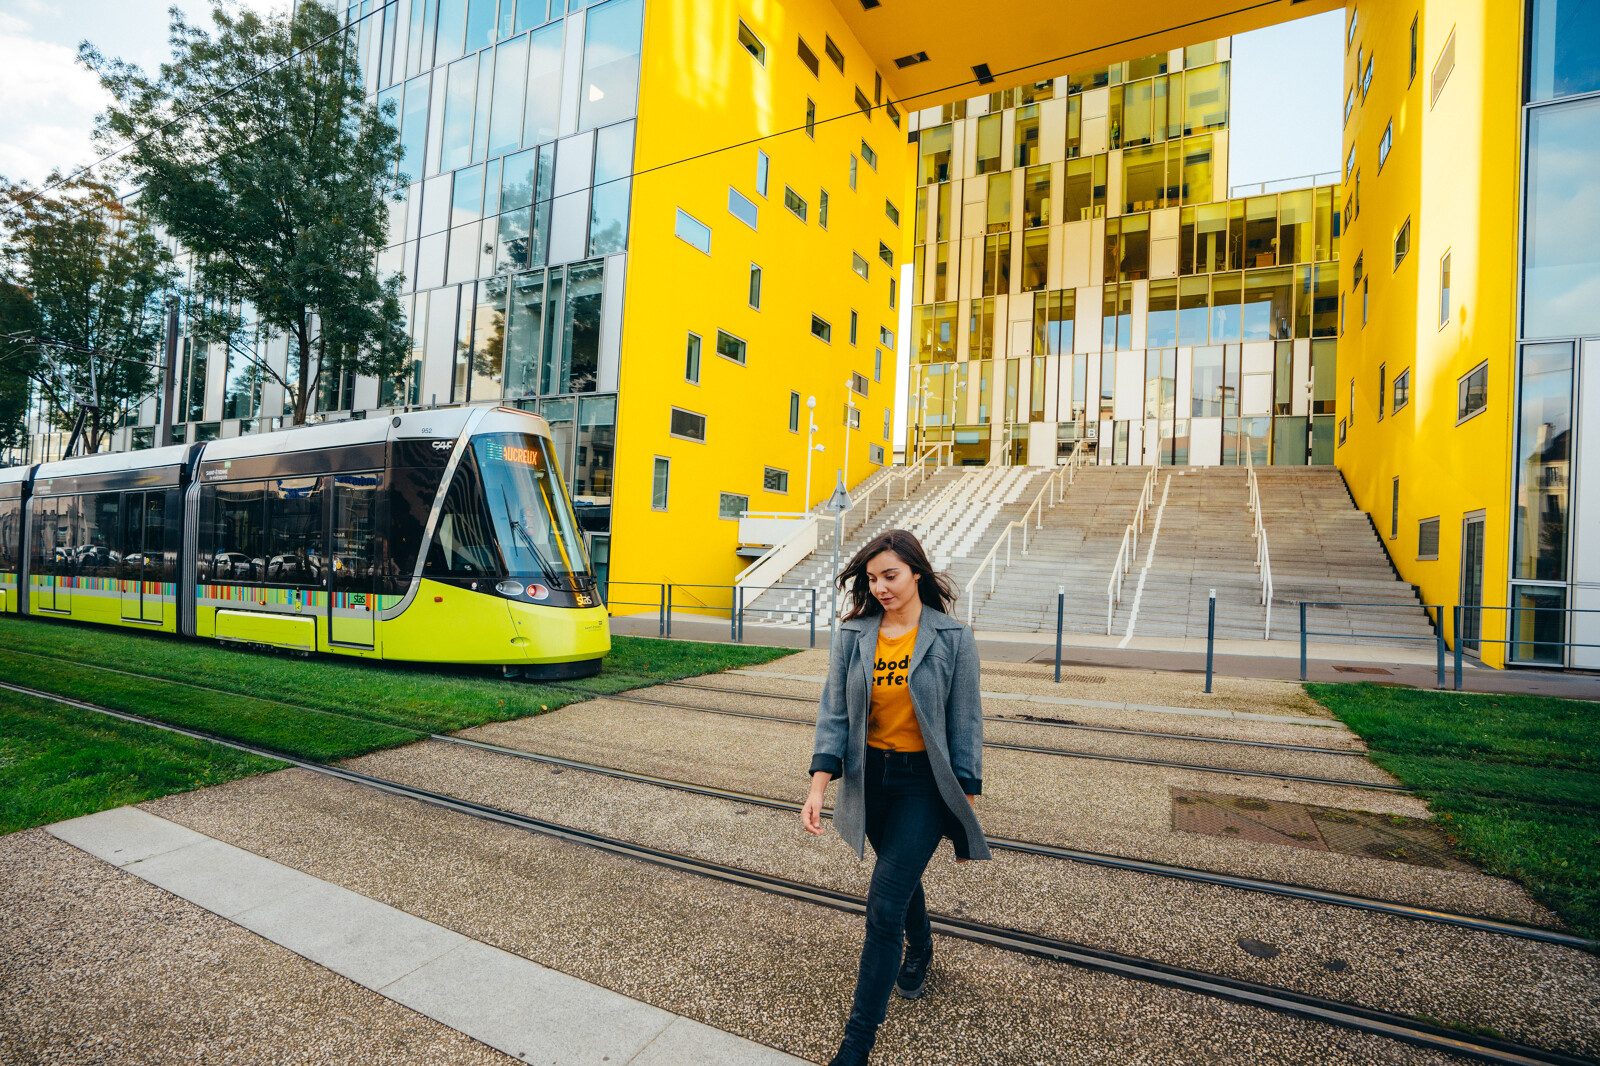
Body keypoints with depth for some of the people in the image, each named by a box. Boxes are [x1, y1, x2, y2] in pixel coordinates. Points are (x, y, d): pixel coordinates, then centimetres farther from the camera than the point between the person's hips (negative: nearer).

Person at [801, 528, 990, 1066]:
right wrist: (818, 786, -12)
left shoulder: (952, 638, -11)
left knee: (884, 905, -6)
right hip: (870, 775, 4)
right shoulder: (853, 635, -4)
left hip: (924, 780, -4)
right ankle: (919, 947, 56)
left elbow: (965, 723, -6)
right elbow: (834, 711, -3)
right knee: (900, 875, 25)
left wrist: (965, 806, -4)